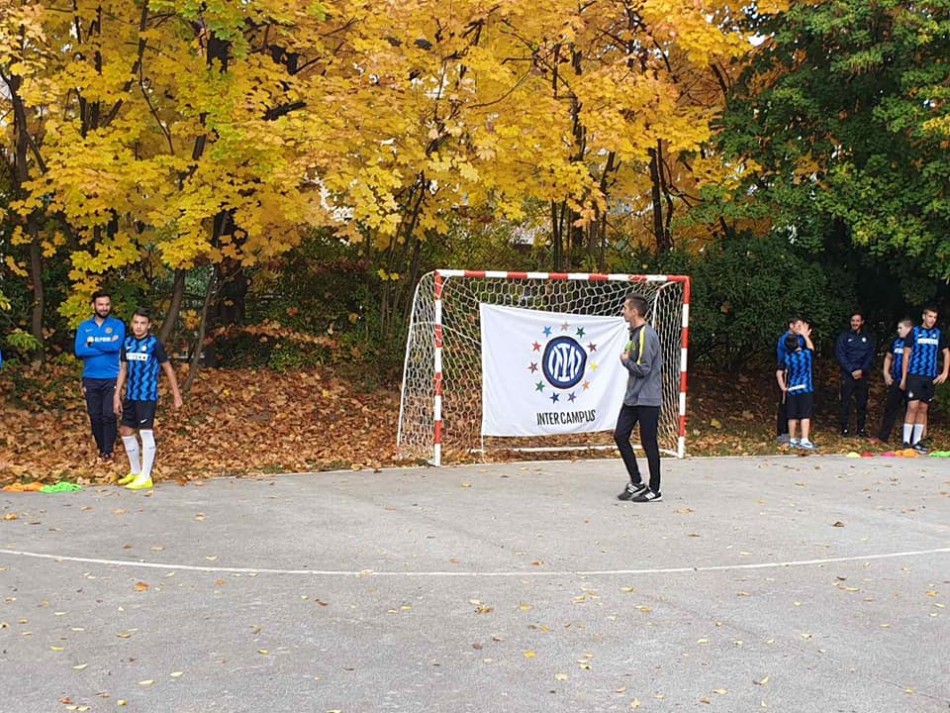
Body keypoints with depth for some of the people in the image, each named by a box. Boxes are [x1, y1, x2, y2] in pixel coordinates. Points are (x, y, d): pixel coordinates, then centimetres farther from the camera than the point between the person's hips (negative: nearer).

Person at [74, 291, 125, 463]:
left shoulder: (117, 325, 1)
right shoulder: (84, 326, 7)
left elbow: (115, 346, -18)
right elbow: (79, 350, -8)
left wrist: (93, 342, -9)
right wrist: (105, 346, -13)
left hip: (112, 379, -3)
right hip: (91, 379, 3)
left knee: (109, 415, -7)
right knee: (95, 417, 7)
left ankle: (108, 451, 1)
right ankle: (101, 449, 20)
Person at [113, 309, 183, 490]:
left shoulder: (154, 344, -8)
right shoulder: (127, 343, 8)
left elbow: (168, 369, -3)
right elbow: (123, 370, 14)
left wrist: (176, 395, -4)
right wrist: (117, 396, 11)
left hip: (147, 396, -7)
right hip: (131, 396, 7)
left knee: (146, 433, -7)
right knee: (126, 432, 12)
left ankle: (145, 477, -1)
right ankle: (135, 471, 28)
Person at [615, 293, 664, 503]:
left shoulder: (646, 334, -17)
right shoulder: (635, 333, 13)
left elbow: (644, 368, -21)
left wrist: (625, 360, -7)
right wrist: (628, 360, 4)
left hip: (647, 399, -9)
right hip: (632, 397, 9)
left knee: (649, 443, -1)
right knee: (620, 436, 8)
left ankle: (655, 491, 10)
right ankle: (636, 483, 17)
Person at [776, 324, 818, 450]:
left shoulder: (787, 358, -1)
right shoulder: (807, 354, -3)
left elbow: (779, 373, -4)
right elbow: (811, 347, 21)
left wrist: (783, 387, 4)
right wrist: (805, 335, 32)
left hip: (792, 390, 3)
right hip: (806, 389, -3)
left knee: (793, 416, 9)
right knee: (805, 415, -7)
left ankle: (792, 440, 17)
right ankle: (804, 440, -16)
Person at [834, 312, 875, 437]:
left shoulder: (868, 338, 10)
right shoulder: (844, 337, 3)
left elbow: (870, 356, 5)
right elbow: (840, 355, -4)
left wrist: (862, 370, -10)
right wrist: (851, 370, -13)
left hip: (862, 375, 2)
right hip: (847, 375, -2)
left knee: (862, 403, 5)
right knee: (846, 402, -1)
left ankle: (861, 428, 13)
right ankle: (845, 428, 3)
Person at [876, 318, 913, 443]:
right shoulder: (896, 341, 10)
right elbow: (888, 358, 24)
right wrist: (886, 373, 12)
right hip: (896, 381, 6)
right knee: (890, 408, 9)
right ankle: (882, 437, 15)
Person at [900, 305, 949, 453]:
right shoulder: (914, 332, 1)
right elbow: (906, 355, 2)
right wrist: (903, 378, -1)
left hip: (930, 377, 4)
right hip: (915, 375, -4)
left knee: (923, 408, 7)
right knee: (913, 406, -10)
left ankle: (917, 441, 13)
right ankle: (906, 441, -7)